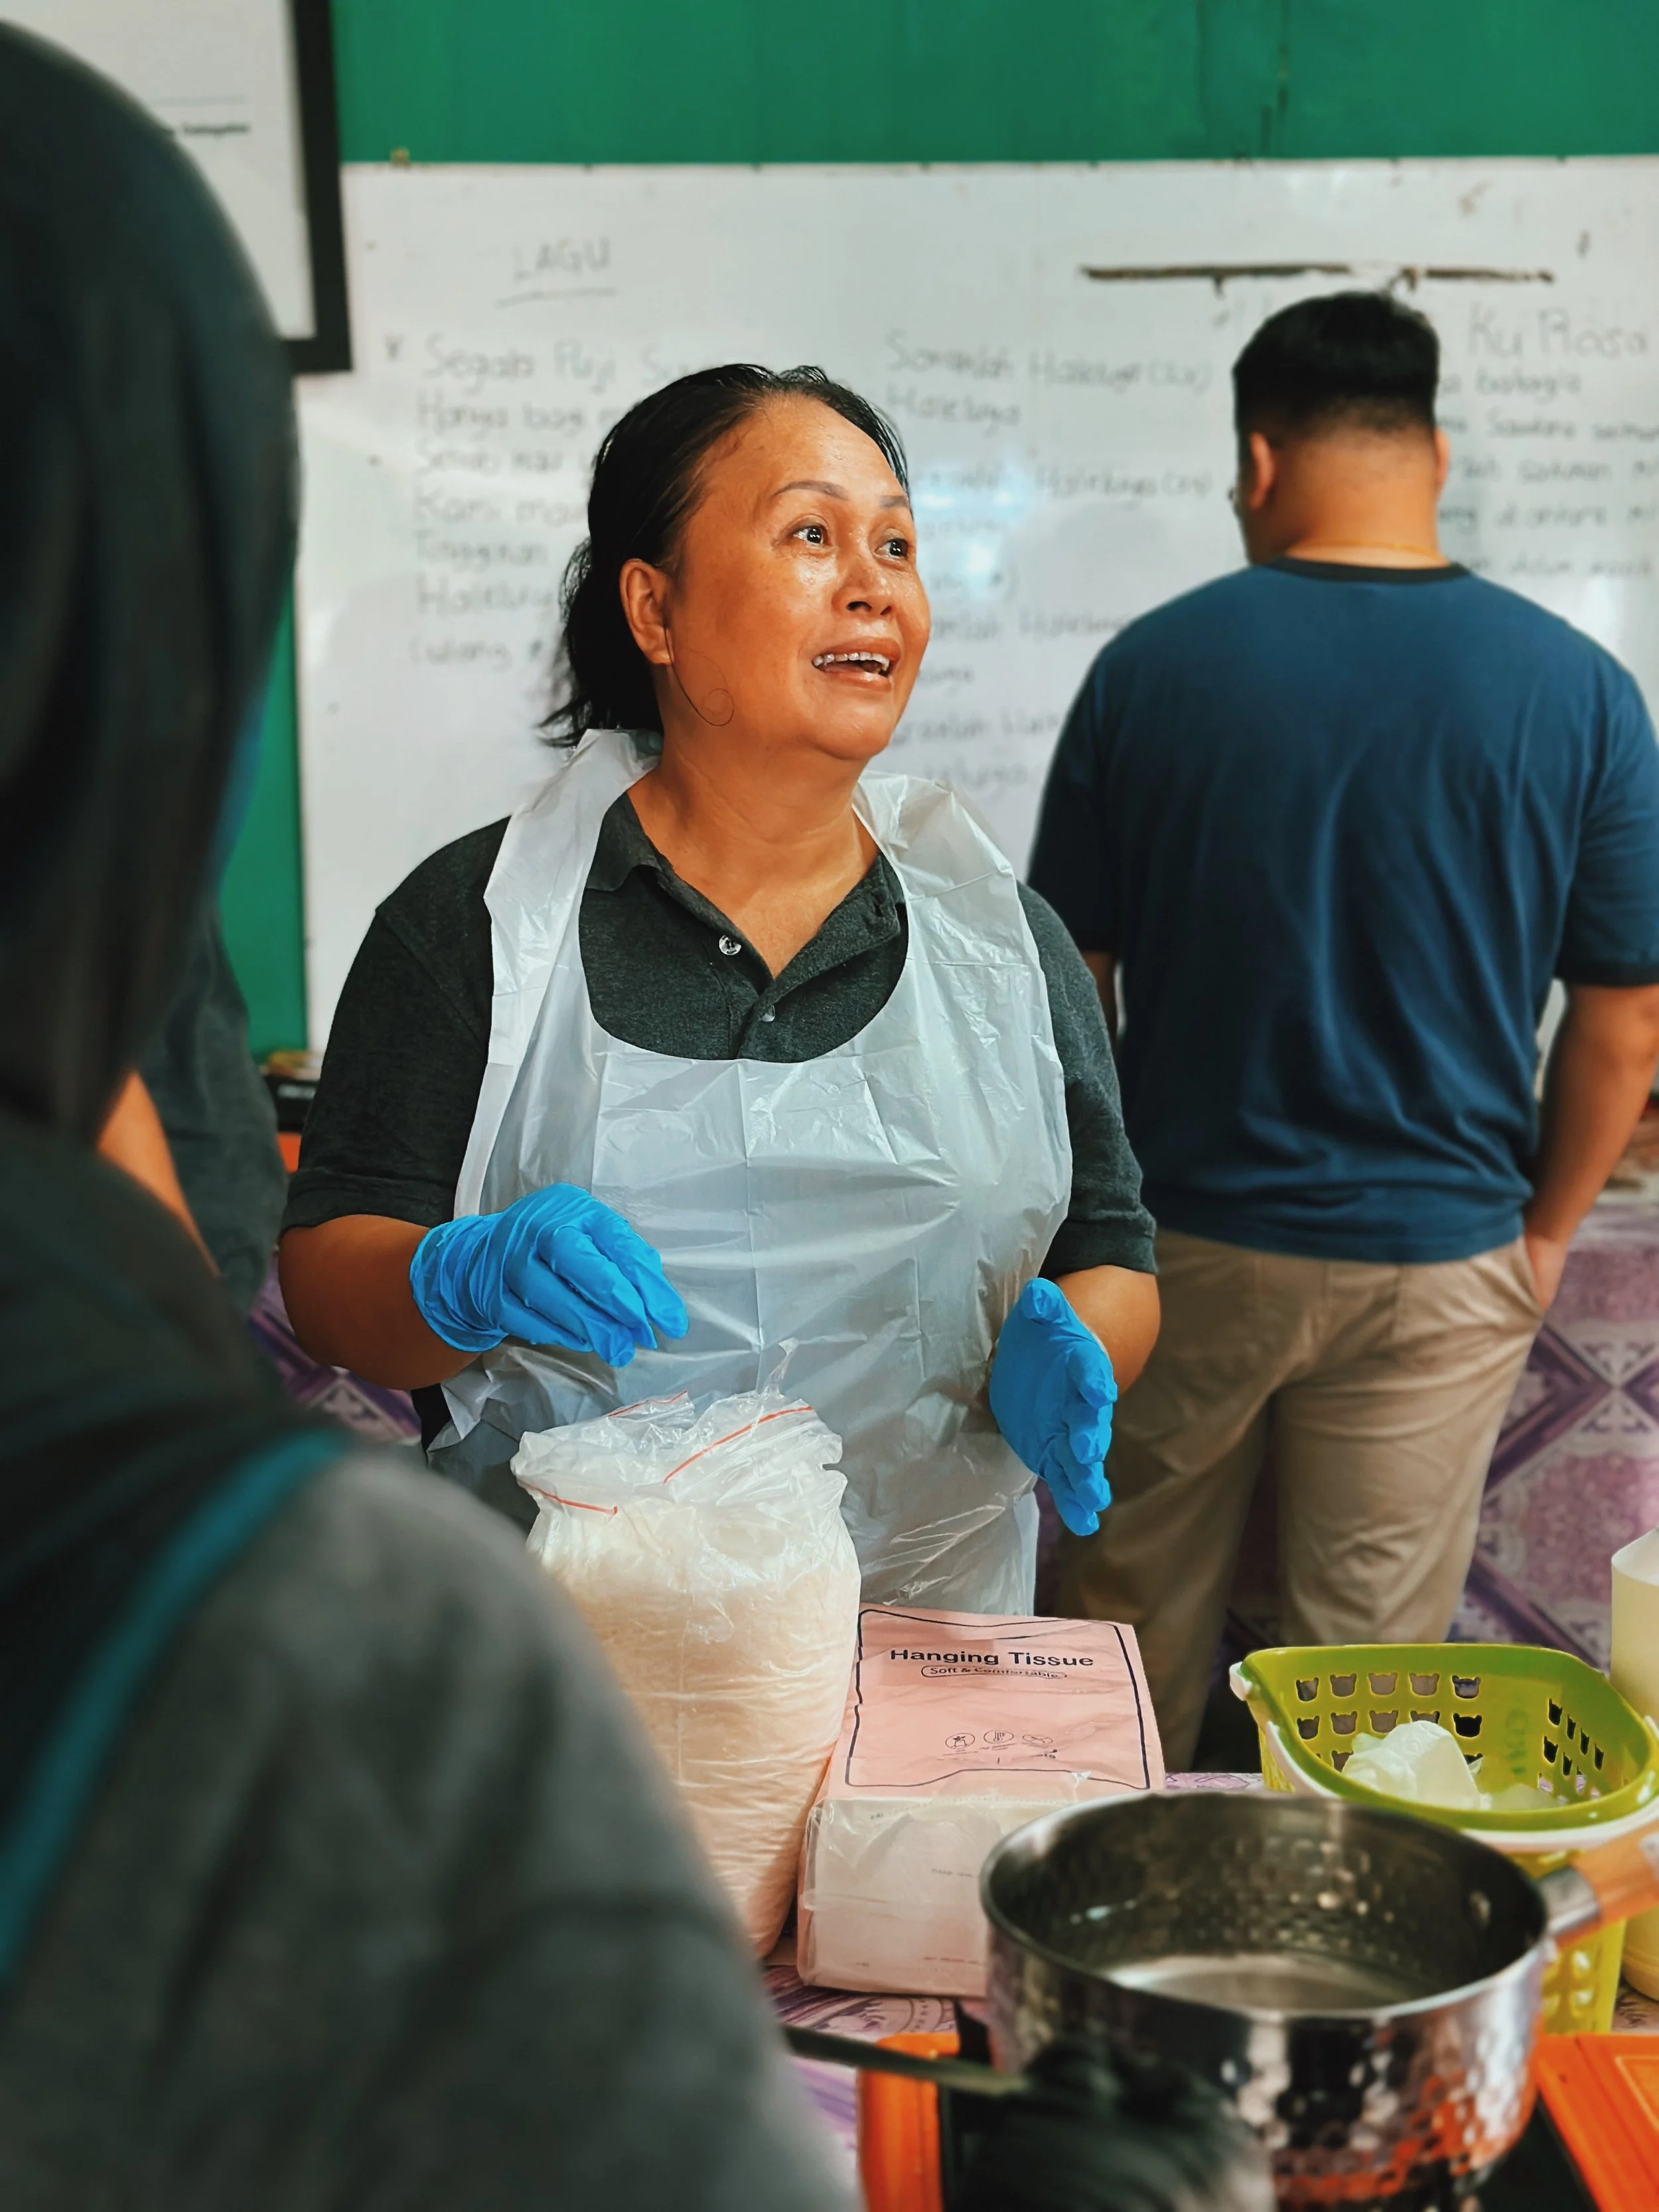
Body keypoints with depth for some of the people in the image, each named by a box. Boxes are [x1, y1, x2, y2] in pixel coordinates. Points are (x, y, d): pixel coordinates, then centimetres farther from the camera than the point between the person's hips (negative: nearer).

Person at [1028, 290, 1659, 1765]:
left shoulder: (1152, 666, -8)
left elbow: (1073, 975, -2)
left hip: (1184, 1241, 0)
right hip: (1436, 1259, 0)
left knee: (1140, 1621, 19)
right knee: (1373, 1661, 12)